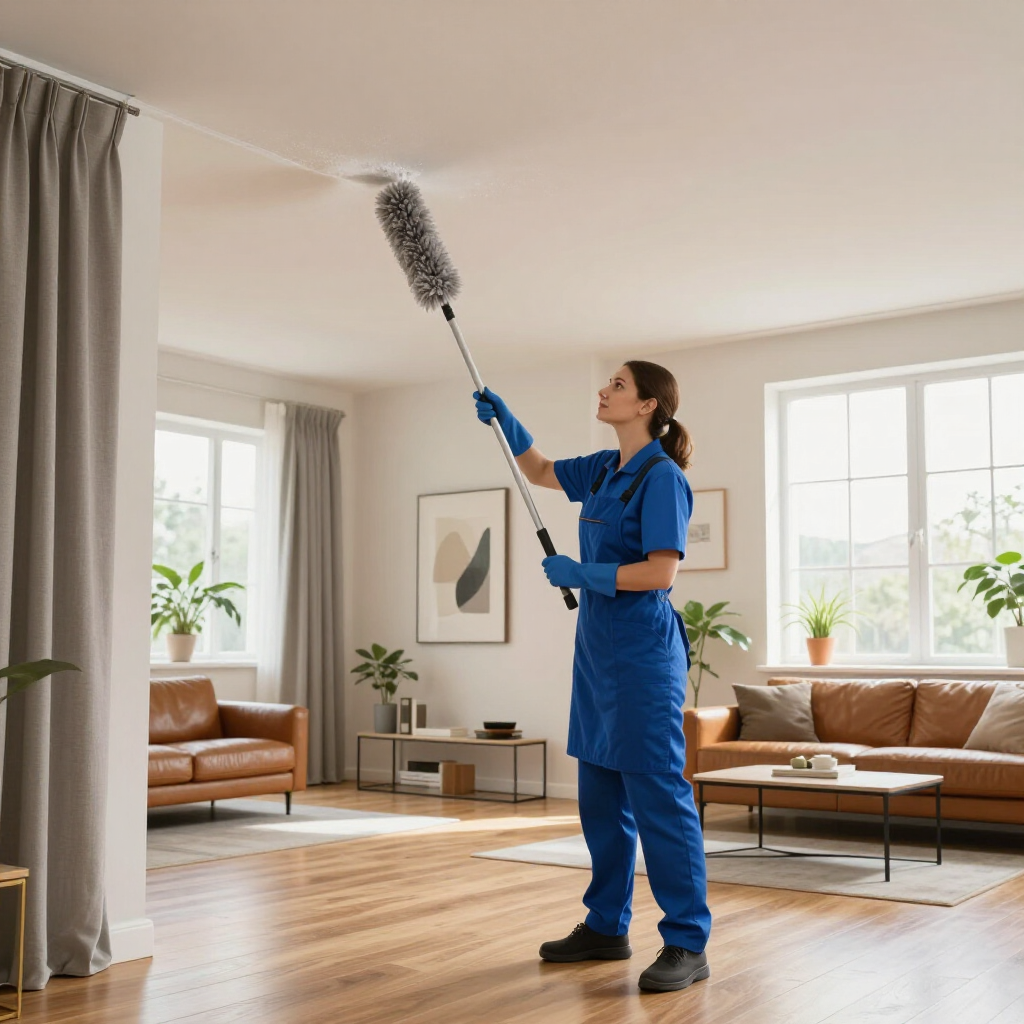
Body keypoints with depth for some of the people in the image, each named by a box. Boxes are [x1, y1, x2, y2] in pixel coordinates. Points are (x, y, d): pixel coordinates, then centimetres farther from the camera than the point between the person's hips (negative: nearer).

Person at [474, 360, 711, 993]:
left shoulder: (662, 477, -12)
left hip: (644, 652, -9)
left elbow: (662, 571, -20)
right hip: (598, 648, 9)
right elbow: (540, 471, 31)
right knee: (601, 794, 13)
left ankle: (688, 944, 3)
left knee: (658, 793, -6)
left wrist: (580, 573, -14)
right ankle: (607, 927, 25)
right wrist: (504, 418, 18)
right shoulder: (603, 470, 13)